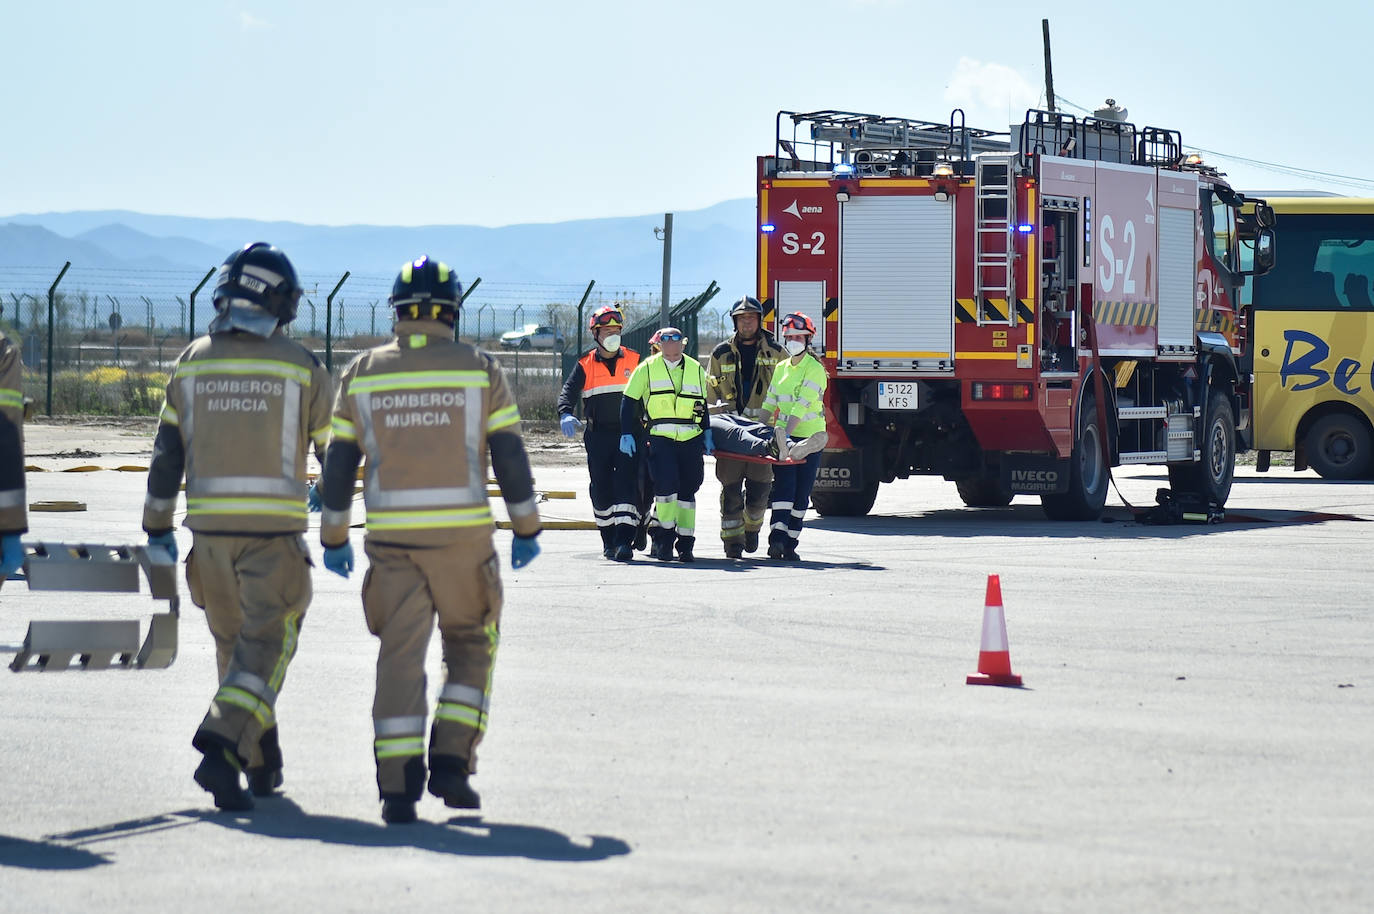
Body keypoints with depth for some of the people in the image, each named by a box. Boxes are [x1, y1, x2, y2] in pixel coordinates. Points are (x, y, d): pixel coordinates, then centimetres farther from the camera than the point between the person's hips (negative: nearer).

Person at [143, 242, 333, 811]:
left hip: (210, 528, 4)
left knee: (234, 645, 17)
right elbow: (335, 446, 9)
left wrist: (158, 529, 10)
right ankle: (222, 750, -24)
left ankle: (263, 766, 24)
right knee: (264, 651, -4)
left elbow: (167, 450, 5)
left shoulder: (193, 362, 5)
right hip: (274, 530, -4)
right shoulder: (299, 366, -3)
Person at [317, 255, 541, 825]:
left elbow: (339, 463, 7)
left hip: (390, 537, 1)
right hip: (464, 535, -1)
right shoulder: (479, 370, 1)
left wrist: (334, 538, 16)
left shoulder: (363, 373, 5)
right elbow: (510, 457, 1)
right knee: (471, 645, 15)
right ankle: (451, 761, 2)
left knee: (400, 654, 3)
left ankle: (398, 786, -6)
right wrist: (526, 530, 10)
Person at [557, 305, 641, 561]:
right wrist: (565, 415, -24)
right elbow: (569, 391, -4)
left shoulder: (634, 361, 7)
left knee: (626, 485, -13)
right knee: (601, 489, 4)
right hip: (598, 435, 1)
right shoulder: (586, 365, 6)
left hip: (628, 432, -1)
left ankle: (623, 541, -18)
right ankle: (608, 540, 18)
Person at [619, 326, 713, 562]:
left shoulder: (696, 369, 15)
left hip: (691, 439, 3)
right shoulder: (647, 368, 6)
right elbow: (629, 401, 7)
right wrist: (627, 434, -1)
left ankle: (685, 543, 10)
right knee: (666, 484, -17)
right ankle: (664, 538, -2)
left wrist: (707, 433, 18)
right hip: (660, 438, -3)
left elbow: (704, 404, 25)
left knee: (687, 490, 4)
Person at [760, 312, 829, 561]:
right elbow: (770, 403, 15)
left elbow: (802, 405, -18)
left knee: (801, 494, 0)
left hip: (810, 438, -4)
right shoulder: (781, 368, 12)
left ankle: (789, 544, 5)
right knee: (783, 485, -11)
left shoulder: (814, 369, -8)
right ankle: (777, 537, -23)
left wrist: (787, 433, -27)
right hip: (784, 437, 4)